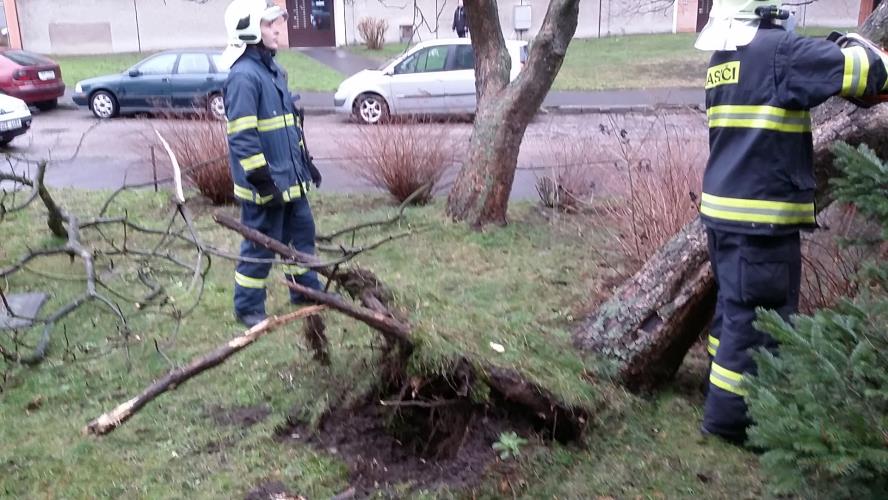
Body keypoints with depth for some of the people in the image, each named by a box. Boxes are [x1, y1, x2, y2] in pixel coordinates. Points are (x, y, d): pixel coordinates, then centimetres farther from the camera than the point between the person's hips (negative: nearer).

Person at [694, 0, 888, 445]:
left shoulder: (723, 60, 12)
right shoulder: (778, 52, -13)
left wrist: (827, 54, 13)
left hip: (722, 208, 9)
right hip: (760, 215, -9)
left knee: (735, 306, 21)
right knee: (757, 316, 0)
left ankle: (723, 389, 33)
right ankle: (728, 416, 8)